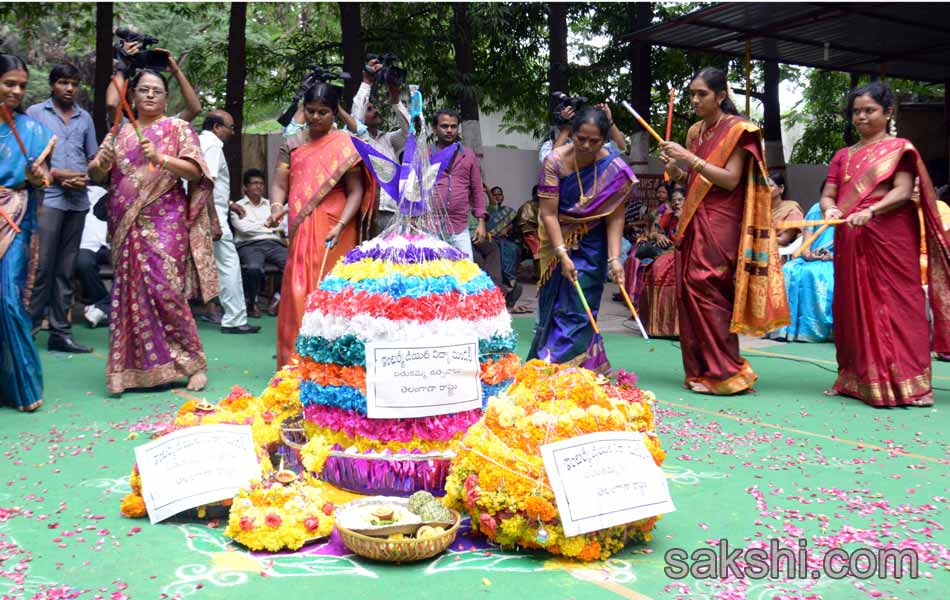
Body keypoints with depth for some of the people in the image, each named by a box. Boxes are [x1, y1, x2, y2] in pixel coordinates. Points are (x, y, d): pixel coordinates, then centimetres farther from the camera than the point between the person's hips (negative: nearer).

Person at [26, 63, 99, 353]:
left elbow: (94, 160, 17)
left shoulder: (85, 118, 16)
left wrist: (83, 179, -3)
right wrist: (57, 174, -11)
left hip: (78, 201, 4)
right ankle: (28, 326, -3)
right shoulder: (35, 113, 6)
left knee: (66, 270, 5)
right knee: (40, 267, -9)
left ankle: (60, 332, 8)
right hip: (46, 198, -4)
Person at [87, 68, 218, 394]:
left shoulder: (178, 129, 5)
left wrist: (159, 158, -21)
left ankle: (193, 362, 1)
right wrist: (102, 163, -11)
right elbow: (96, 174, 12)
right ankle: (137, 368, 11)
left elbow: (195, 171, -6)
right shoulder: (120, 133, 16)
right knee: (132, 293, 3)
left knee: (164, 290, -11)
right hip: (127, 225, 4)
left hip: (165, 223, -4)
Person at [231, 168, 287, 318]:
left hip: (273, 244, 3)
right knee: (253, 268, -37)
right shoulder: (238, 206, 13)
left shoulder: (271, 204, 25)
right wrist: (266, 225, 3)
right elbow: (244, 228, -3)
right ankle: (251, 302, -9)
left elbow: (281, 224, 12)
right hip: (249, 245, -3)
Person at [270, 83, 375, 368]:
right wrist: (276, 206, -16)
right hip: (301, 232, 3)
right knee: (298, 293, 2)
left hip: (334, 234, -3)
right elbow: (280, 184, 7)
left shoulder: (345, 145, 1)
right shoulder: (291, 145, 13)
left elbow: (356, 191, -4)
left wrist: (340, 226, -18)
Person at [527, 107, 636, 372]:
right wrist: (562, 255, -25)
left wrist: (614, 258, -24)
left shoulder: (614, 168, -15)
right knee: (554, 305, 7)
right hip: (559, 240, 1)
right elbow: (548, 213, -19)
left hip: (592, 245, 0)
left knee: (579, 309, -5)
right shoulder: (555, 161, -17)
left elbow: (614, 217, -14)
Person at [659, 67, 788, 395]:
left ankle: (725, 372, -5)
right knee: (689, 290, 3)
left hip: (720, 223, -7)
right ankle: (700, 369, 9)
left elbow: (730, 180, -13)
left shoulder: (737, 130, -4)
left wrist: (691, 158, -18)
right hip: (693, 220, 7)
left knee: (704, 288, -13)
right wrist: (673, 167, -1)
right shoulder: (695, 131, 16)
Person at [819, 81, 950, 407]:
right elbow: (828, 195, 11)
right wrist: (830, 210, -13)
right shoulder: (843, 155, 18)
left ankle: (905, 383, -3)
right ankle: (858, 378, 14)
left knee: (896, 304, -6)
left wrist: (870, 212, -26)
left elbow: (903, 192, -9)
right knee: (854, 306, 6)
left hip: (890, 238, -5)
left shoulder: (899, 148, 3)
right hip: (851, 242, 5)